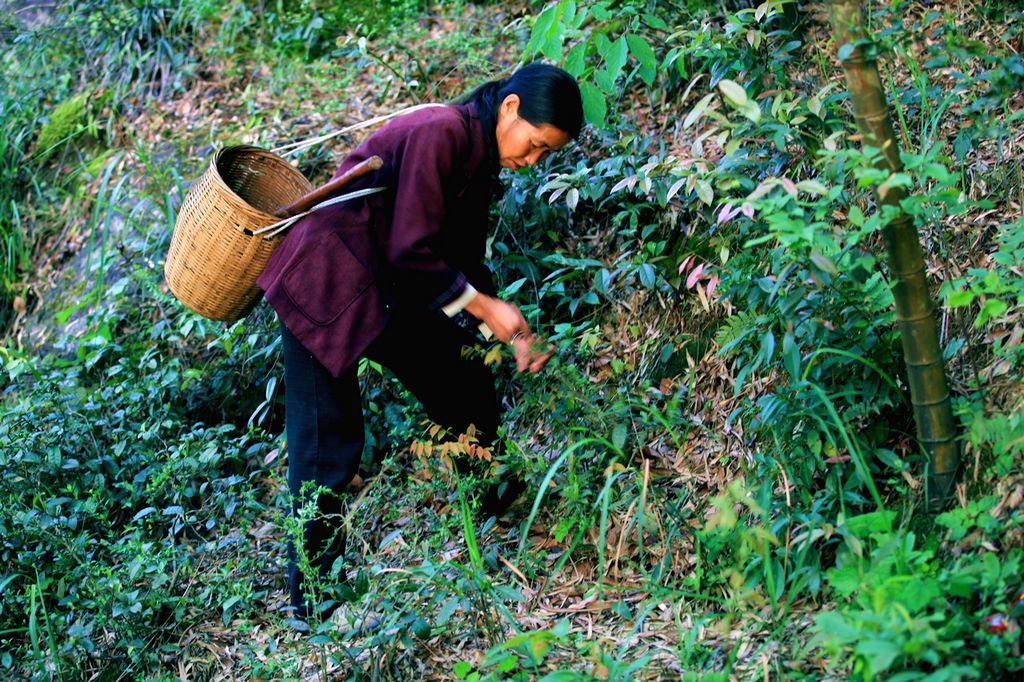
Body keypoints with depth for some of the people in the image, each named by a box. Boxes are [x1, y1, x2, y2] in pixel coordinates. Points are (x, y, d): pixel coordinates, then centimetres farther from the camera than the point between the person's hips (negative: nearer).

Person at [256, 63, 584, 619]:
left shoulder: (482, 160, 7)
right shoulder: (439, 134, -23)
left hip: (393, 293, 9)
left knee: (466, 383, 13)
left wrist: (508, 331, 3)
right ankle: (312, 593, 5)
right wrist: (483, 307, -15)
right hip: (326, 290, -9)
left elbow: (464, 260, 13)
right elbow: (411, 254, -24)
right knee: (328, 447, -5)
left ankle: (491, 506, 35)